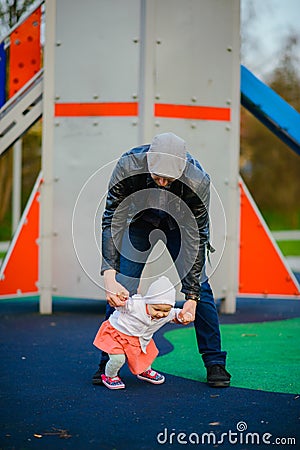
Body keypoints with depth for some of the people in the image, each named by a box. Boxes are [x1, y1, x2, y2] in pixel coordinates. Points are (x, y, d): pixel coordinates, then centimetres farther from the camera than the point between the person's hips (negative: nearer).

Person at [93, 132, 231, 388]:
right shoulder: (128, 166, -37)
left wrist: (192, 297, -30)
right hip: (140, 221, 1)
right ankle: (108, 362, 5)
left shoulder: (198, 181, -37)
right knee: (121, 290, -8)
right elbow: (112, 222, -31)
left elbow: (197, 237, -29)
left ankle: (215, 363, 2)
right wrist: (109, 276, -42)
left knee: (200, 286, -11)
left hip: (181, 222, 0)